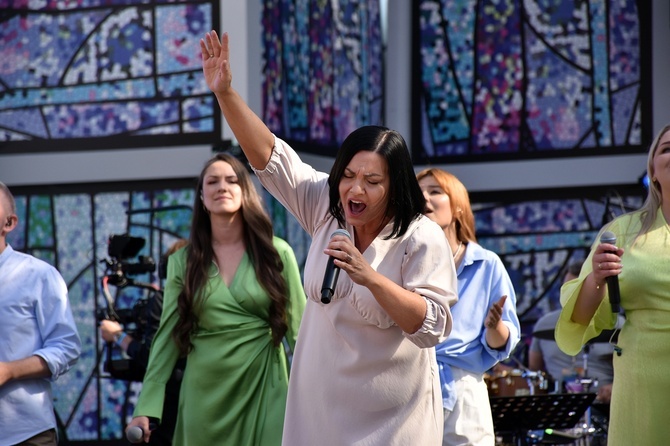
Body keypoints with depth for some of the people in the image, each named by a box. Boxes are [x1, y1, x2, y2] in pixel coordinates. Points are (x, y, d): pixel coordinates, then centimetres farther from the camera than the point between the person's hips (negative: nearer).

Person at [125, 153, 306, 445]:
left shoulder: (277, 253, -1)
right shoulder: (183, 261, 3)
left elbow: (299, 327, 1)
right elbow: (167, 336, 2)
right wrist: (146, 407, -4)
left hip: (264, 388, -1)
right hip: (205, 394, 1)